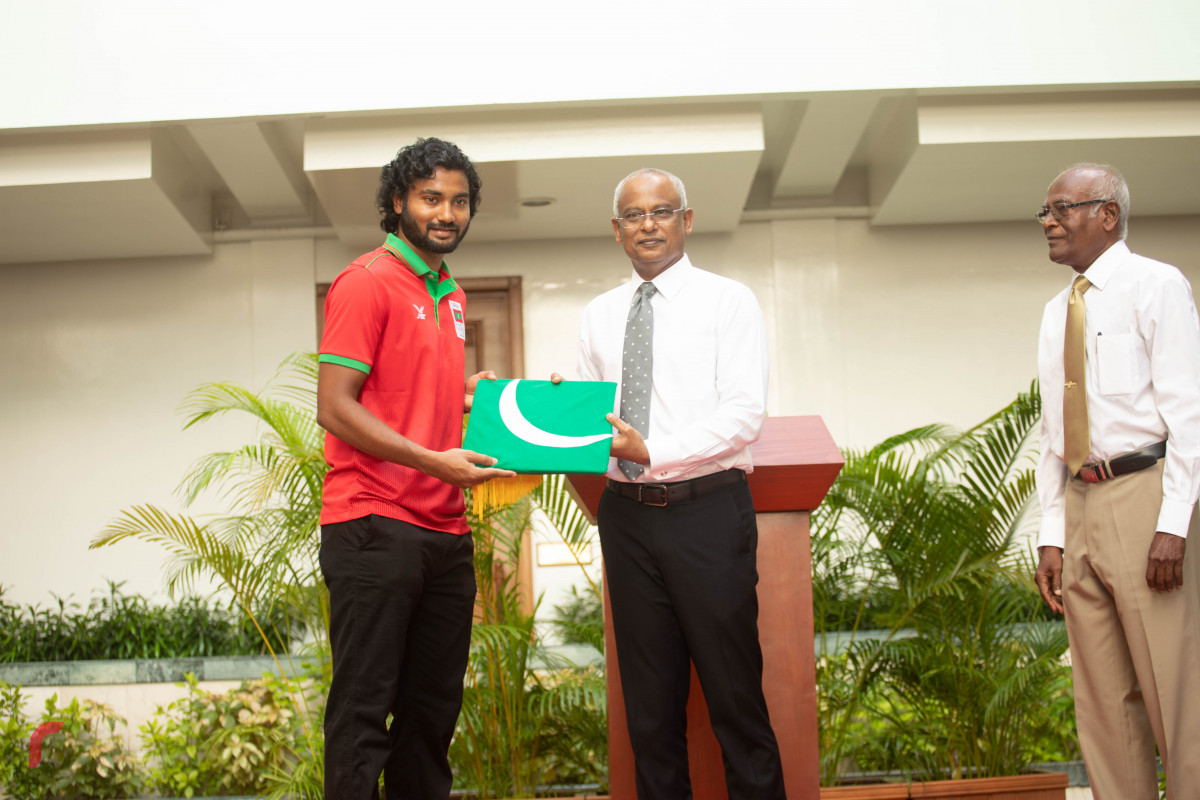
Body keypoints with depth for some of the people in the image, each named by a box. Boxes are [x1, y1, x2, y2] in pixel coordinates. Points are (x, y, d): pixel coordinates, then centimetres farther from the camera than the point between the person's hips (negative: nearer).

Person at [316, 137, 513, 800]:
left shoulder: (449, 295, 19)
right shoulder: (368, 281, -6)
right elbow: (334, 408, -13)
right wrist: (435, 461, -18)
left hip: (444, 533, 8)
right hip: (375, 528, -8)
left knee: (433, 707, 13)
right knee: (364, 708, -3)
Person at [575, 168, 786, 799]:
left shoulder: (728, 302, 1)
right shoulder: (599, 315, 15)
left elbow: (745, 413, -10)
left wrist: (653, 451, -20)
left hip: (708, 512, -4)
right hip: (627, 515, 4)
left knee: (734, 691, 0)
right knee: (648, 699, 11)